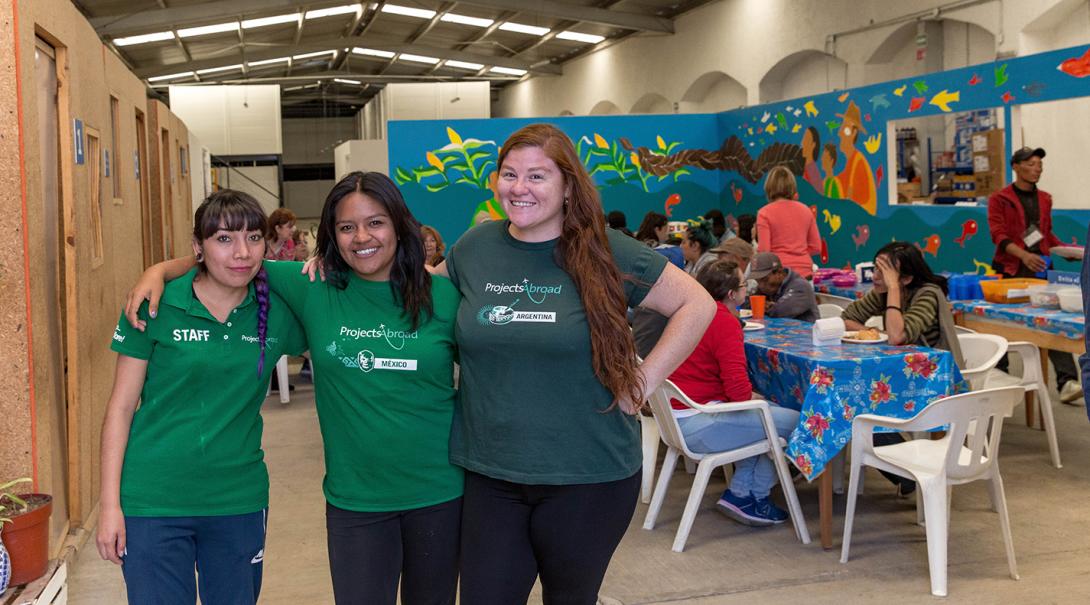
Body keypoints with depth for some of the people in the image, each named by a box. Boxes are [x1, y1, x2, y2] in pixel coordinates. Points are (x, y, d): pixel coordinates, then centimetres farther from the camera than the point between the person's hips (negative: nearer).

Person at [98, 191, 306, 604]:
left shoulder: (277, 312, -2)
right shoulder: (155, 306, -8)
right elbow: (122, 405, -4)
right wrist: (110, 504, -7)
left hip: (239, 501, 3)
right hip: (154, 503, -2)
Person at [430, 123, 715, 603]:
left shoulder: (603, 252, -8)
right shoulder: (476, 247, 2)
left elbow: (697, 305, -4)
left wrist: (645, 379, -9)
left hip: (589, 477, -2)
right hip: (489, 475, 3)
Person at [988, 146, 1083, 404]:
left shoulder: (1044, 199, 14)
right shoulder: (999, 199, -1)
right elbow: (998, 235, -12)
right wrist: (1023, 255, -27)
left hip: (1040, 267, 3)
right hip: (1011, 269, -3)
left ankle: (1067, 382, -18)